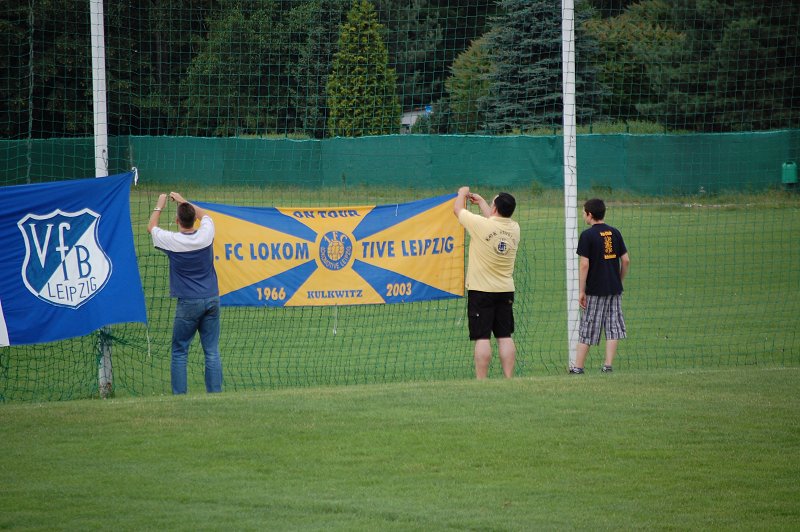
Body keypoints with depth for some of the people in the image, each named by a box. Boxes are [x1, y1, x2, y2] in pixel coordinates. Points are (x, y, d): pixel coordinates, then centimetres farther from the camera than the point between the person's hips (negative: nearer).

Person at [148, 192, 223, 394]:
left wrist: (159, 206, 28)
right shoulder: (206, 234, -3)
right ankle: (215, 392, -1)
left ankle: (179, 394, -3)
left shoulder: (172, 241, -10)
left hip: (188, 302, -3)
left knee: (179, 352, 2)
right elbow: (204, 214, 23)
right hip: (211, 299, 3)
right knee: (212, 351, 3)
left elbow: (151, 227, 13)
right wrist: (183, 201, 34)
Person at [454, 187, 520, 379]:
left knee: (482, 338, -6)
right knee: (505, 337, 6)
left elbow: (458, 209, 2)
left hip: (481, 291, -5)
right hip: (505, 291, 5)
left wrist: (463, 193, 23)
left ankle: (481, 382, -8)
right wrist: (481, 201, 39)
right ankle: (509, 379, 4)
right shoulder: (514, 228, 0)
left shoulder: (481, 225, -15)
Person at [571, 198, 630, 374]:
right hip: (614, 289, 4)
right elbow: (626, 260, 6)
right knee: (613, 327, 6)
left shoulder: (587, 235, -9)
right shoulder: (615, 232, 6)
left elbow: (584, 264, -13)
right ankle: (608, 365, 0)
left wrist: (581, 291, -9)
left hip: (595, 290, -4)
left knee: (587, 330, 3)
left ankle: (578, 366, 6)